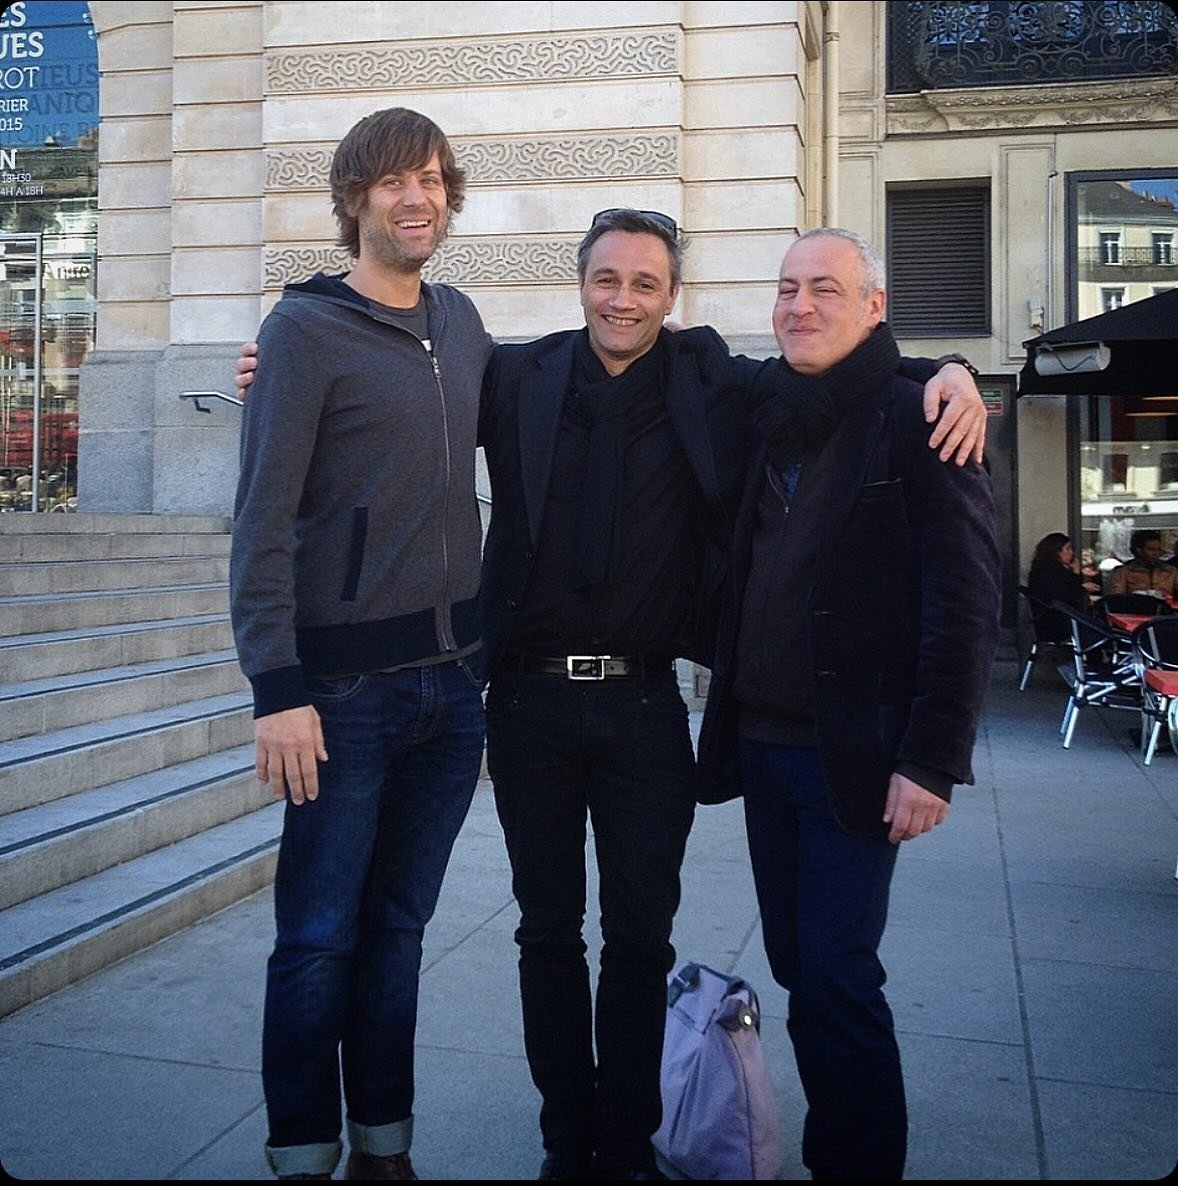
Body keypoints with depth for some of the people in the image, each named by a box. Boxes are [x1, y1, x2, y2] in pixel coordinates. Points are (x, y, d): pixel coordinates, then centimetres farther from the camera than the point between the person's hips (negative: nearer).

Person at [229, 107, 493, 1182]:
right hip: (348, 681, -5)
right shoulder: (306, 328, -5)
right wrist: (278, 689, -16)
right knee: (321, 936, 2)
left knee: (399, 923, 13)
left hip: (455, 676, 5)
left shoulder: (459, 320, 12)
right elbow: (264, 520, -10)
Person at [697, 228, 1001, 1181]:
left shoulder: (916, 422, -7)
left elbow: (966, 607, -13)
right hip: (763, 743, 6)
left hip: (855, 756, -6)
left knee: (837, 980, -2)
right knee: (799, 970, 14)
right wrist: (732, 720, 6)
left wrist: (932, 761, -17)